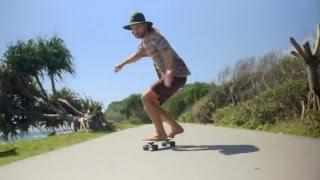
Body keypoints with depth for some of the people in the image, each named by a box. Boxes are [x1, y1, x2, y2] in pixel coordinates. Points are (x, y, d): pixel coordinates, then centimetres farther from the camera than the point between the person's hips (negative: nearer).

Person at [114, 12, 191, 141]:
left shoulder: (154, 37, -14)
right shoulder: (145, 40, 15)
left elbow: (167, 52, -33)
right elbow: (138, 55, 34)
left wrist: (169, 71, -49)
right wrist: (123, 64, 32)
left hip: (176, 75, -10)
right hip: (169, 76, 10)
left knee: (146, 98, -18)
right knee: (149, 105, 8)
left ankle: (160, 134, -14)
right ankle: (176, 127, 14)